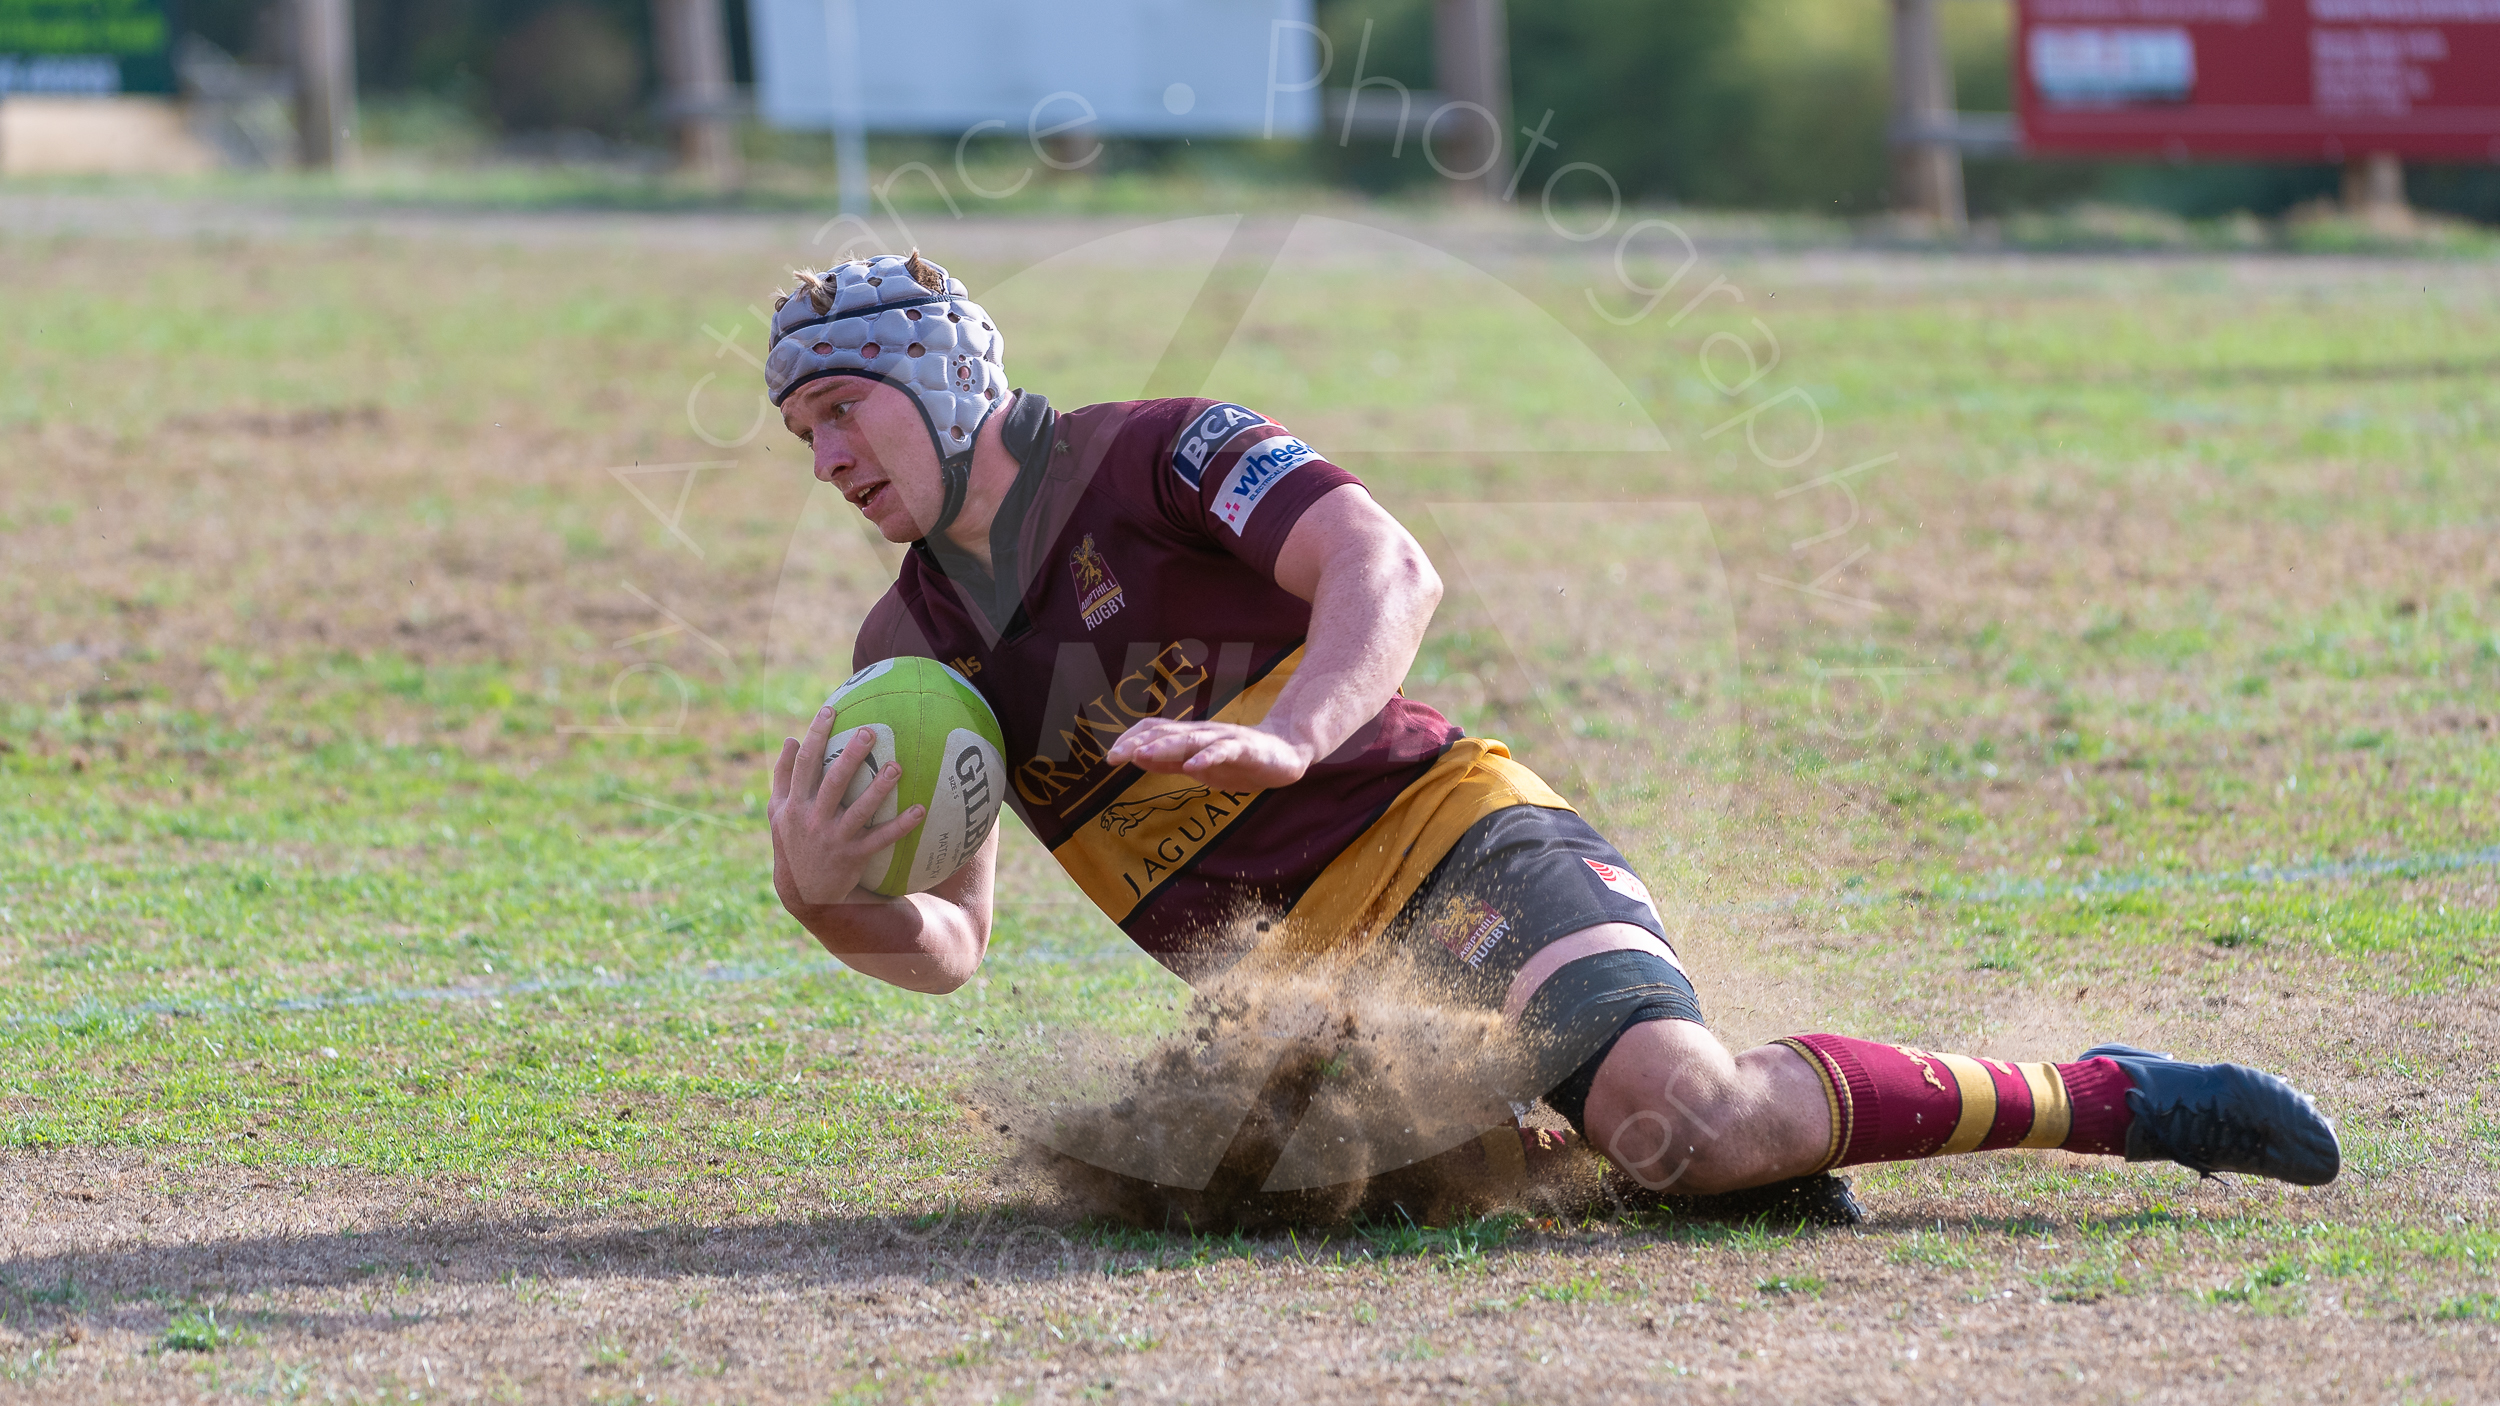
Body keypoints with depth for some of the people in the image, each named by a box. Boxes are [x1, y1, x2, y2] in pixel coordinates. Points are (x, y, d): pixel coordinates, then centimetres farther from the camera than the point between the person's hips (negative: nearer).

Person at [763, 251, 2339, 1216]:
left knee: (1678, 1110, -31)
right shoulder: (909, 657, 16)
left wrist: (1284, 741, -33)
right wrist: (828, 902, -13)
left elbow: (1391, 573, -14)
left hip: (1441, 831, -6)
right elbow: (947, 947, 11)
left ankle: (2106, 1100, -16)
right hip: (1283, 979, 6)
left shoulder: (1157, 456, 0)